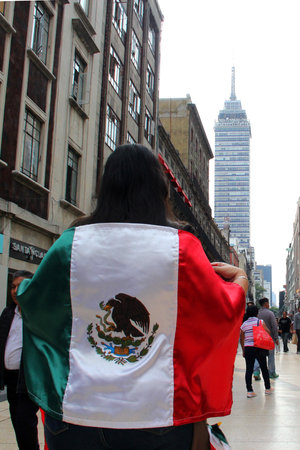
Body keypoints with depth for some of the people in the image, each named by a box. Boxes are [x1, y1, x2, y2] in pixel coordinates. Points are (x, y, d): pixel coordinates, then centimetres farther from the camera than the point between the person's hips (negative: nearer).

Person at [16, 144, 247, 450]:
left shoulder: (71, 243, -4)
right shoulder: (180, 246, -9)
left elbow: (32, 302, 10)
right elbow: (224, 312, 0)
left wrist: (20, 289, 34)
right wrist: (240, 280, 21)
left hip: (75, 415, 2)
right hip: (157, 415, -1)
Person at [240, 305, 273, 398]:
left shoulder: (244, 324, 6)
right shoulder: (260, 322, -3)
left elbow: (241, 339, 11)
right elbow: (268, 333, -9)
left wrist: (244, 351, 20)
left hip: (248, 348, 2)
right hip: (259, 348, -2)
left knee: (249, 369, 3)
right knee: (264, 368, 12)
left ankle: (249, 391, 0)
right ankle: (267, 388, 23)